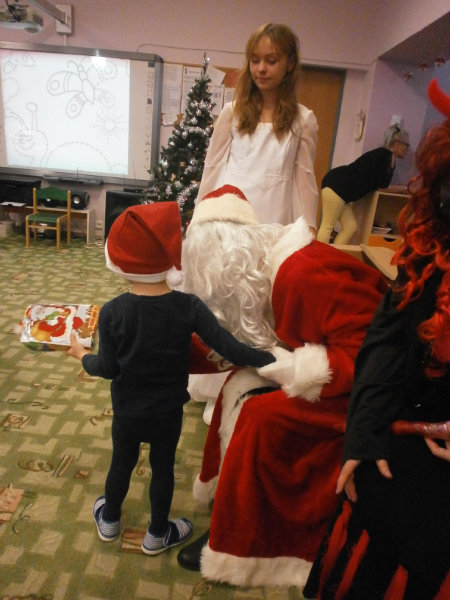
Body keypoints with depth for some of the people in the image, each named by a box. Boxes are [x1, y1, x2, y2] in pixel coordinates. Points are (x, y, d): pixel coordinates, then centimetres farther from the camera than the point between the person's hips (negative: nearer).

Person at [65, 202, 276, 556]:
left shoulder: (112, 312, -21)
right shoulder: (189, 307, -23)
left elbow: (108, 368, -13)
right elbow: (229, 348, -24)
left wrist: (82, 355, 7)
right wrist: (274, 361, -15)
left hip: (127, 410, 1)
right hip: (169, 411, -1)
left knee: (122, 463, 24)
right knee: (163, 468, 20)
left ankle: (109, 520, 50)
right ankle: (158, 534, 42)